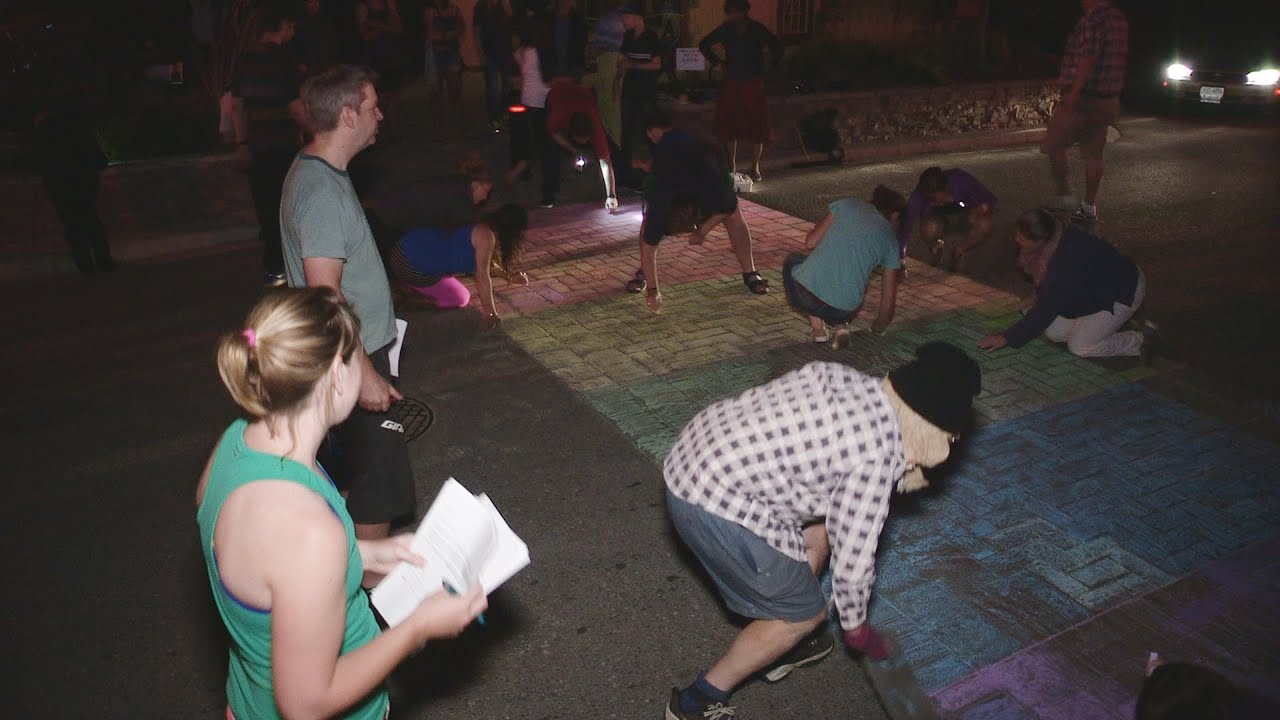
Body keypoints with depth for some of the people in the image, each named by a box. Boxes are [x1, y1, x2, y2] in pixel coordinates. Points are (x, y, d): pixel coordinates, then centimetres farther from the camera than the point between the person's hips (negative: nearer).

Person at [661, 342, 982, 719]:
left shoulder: (843, 377, 6)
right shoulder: (876, 454, -15)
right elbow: (852, 557, -6)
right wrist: (856, 627, 12)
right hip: (715, 509, -9)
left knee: (817, 533, 23)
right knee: (804, 614, 10)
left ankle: (783, 646, 41)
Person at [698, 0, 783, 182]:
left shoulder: (758, 30, -3)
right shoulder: (726, 30, 2)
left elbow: (777, 47, 5)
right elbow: (704, 45, 16)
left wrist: (768, 69, 1)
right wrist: (717, 61, 7)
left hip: (754, 84, -2)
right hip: (732, 84, 2)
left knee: (757, 126, -2)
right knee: (729, 126, 1)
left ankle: (755, 168, 8)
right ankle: (732, 165, 13)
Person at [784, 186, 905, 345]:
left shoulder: (847, 205, 12)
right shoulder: (890, 239, 14)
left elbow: (810, 243, 10)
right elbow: (888, 300, 17)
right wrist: (878, 328, 36)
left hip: (803, 294, -2)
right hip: (843, 311, 2)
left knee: (792, 260, 34)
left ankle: (817, 328, 19)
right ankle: (840, 325, 11)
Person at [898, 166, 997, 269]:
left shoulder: (962, 181, -33)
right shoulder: (919, 194, -33)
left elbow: (990, 200, -19)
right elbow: (907, 225, -36)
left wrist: (984, 207, -40)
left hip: (965, 216, 1)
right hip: (938, 217, -1)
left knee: (984, 226, -32)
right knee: (929, 229, -36)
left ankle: (958, 253, -2)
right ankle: (937, 247, 1)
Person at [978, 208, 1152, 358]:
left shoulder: (1066, 261, -38)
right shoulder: (1056, 233, -14)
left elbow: (1047, 309, -33)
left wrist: (1007, 338, -29)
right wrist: (1038, 296, 15)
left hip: (1124, 291, -8)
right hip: (1096, 287, 9)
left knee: (1079, 346, -14)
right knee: (1054, 333, 2)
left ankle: (1142, 341, 5)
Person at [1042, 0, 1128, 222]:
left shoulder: (1093, 20, -15)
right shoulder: (1121, 20, 13)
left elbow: (1088, 59, -24)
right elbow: (1122, 59, 20)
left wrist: (1074, 92, -25)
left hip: (1083, 100, -9)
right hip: (1108, 101, 9)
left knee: (1053, 146, 2)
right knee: (1094, 154, 12)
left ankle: (1065, 197, 0)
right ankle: (1089, 205, 17)